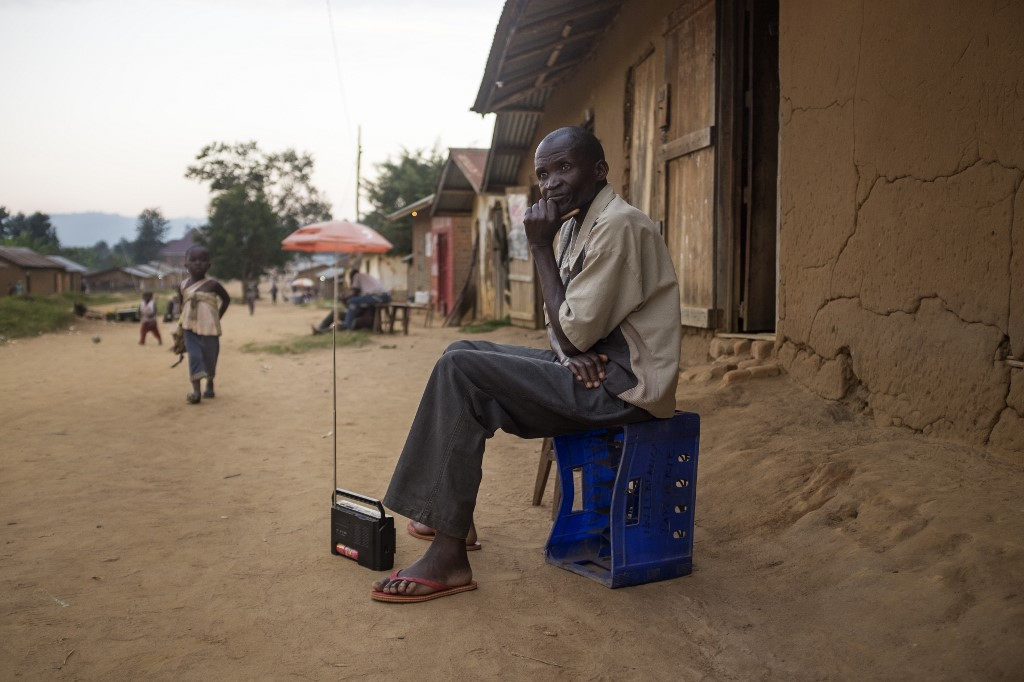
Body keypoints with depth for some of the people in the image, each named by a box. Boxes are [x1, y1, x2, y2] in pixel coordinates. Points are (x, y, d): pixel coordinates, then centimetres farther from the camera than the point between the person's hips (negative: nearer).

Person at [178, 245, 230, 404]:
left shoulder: (212, 285, -8)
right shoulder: (183, 286, 0)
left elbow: (226, 299, 6)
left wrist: (218, 316, 1)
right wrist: (182, 321, 7)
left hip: (209, 328, -1)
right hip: (190, 328, 1)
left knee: (210, 357, 9)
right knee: (194, 357, -9)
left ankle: (210, 385, 30)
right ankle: (196, 391, -11)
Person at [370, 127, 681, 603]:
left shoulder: (618, 226, -17)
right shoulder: (575, 224, 15)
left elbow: (575, 332, -20)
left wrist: (540, 247, -13)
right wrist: (571, 349, -9)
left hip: (624, 384, -10)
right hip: (590, 366, 10)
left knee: (461, 371, -19)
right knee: (463, 352, 12)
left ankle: (449, 558, -18)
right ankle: (448, 514, 13)